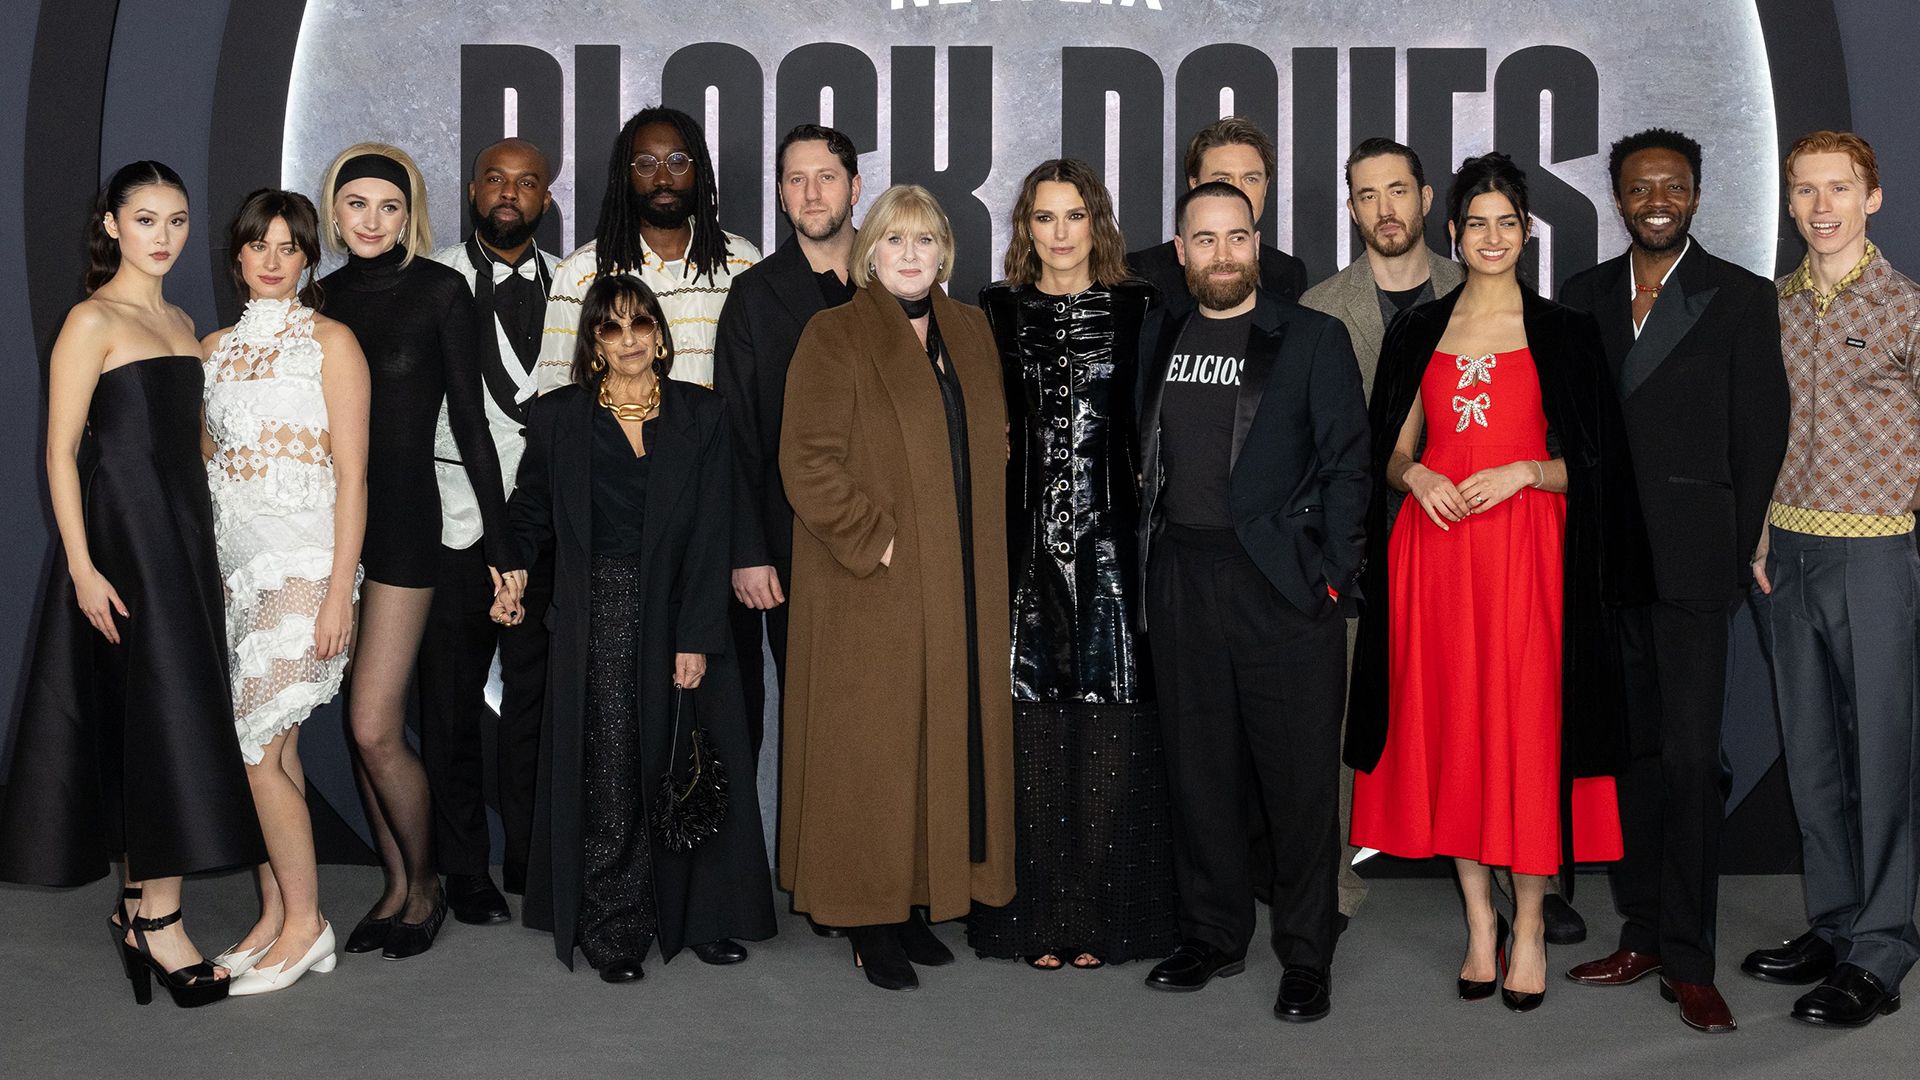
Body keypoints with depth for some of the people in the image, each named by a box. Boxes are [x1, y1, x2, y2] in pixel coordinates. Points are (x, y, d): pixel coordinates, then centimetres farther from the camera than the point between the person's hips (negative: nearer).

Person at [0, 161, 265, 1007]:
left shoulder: (181, 324, 15)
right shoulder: (92, 321, -7)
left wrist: (204, 548, 13)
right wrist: (82, 567, -17)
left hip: (184, 539, 7)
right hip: (120, 542, -7)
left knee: (169, 727, 8)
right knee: (163, 724, -8)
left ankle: (138, 907, 17)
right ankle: (157, 920, -1)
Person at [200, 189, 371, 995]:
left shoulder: (330, 343, -3)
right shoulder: (214, 348, 14)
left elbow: (352, 475, -8)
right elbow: (203, 462, 18)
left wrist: (340, 590, -14)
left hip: (303, 565, -5)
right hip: (233, 565, 5)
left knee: (257, 747, -9)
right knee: (273, 750, 7)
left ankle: (304, 922, 3)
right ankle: (275, 918, 17)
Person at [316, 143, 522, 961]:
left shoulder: (437, 289, -4)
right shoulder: (323, 296, 9)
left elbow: (469, 418, -5)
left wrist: (500, 539, -6)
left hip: (404, 519, -5)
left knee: (376, 729, -8)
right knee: (363, 723, 9)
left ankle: (425, 884, 13)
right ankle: (397, 885, 23)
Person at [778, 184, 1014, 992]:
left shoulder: (972, 333, 12)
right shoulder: (834, 337, -6)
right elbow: (807, 462, -12)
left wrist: (981, 552, 8)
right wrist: (874, 543, -16)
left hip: (960, 588, 6)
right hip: (869, 592, -6)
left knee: (944, 742, 9)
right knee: (869, 750, 0)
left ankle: (916, 901, 21)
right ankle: (868, 920, 10)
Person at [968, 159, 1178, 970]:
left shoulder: (1138, 309, 7)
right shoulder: (997, 312, 10)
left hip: (1112, 541, 0)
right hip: (1027, 545, 1)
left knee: (1110, 738, -1)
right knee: (1033, 731, 0)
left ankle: (1104, 917, 9)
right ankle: (1036, 919, 9)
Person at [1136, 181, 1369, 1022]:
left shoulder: (1313, 339, 1)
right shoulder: (1155, 339, 12)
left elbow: (1346, 464, -2)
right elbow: (1143, 457, 13)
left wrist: (1333, 576, -9)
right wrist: (1148, 563, 4)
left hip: (1283, 582, -3)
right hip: (1183, 582, 4)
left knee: (1299, 777, 1)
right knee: (1198, 769, 11)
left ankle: (1306, 958, 13)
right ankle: (1212, 935, 25)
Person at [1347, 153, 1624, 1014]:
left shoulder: (1563, 331, 4)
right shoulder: (1419, 331, 11)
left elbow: (1588, 462, 3)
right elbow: (1392, 455, 14)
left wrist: (1522, 471, -14)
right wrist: (1418, 475, -7)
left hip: (1525, 552, -2)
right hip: (1434, 548, 3)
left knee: (1527, 727, -3)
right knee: (1449, 725, 4)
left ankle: (1529, 922, 10)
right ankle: (1479, 917, 17)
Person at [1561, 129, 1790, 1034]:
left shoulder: (1741, 298, 1)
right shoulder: (1585, 297, 12)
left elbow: (1759, 438, -1)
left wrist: (1736, 556, -5)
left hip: (1689, 561, -4)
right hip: (1606, 559, 4)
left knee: (1689, 756, -6)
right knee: (1631, 750, 11)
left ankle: (1688, 959, 2)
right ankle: (1643, 933, 21)